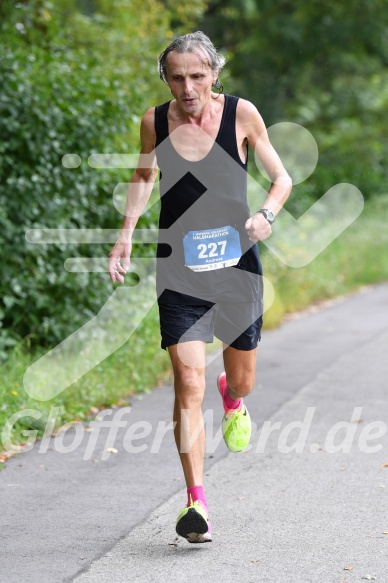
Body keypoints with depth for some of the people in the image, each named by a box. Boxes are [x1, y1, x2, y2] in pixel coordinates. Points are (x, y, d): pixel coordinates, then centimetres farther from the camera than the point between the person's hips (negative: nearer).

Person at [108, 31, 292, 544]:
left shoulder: (240, 114, -7)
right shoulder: (154, 122, -3)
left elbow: (282, 178, 3)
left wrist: (266, 214, -17)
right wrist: (126, 235, 8)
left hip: (236, 264, 1)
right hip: (179, 271, 0)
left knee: (242, 381, 14)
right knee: (189, 383, -13)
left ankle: (231, 398, 53)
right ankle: (196, 502, -11)